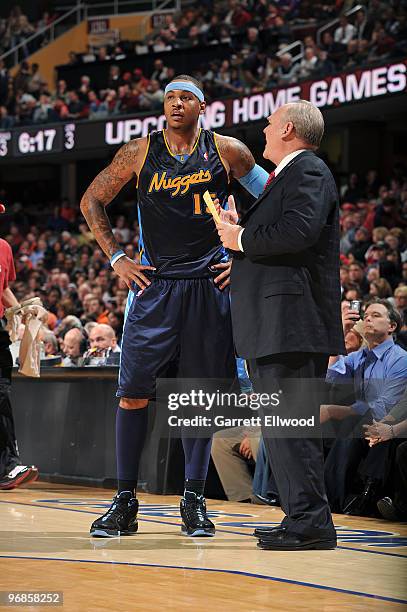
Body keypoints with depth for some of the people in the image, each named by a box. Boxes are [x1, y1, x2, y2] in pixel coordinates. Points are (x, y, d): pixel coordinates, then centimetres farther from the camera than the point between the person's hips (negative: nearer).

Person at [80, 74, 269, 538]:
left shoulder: (226, 151, 1)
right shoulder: (140, 153, 2)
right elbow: (91, 202, 11)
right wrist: (116, 259, 3)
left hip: (209, 286, 0)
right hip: (154, 286, 0)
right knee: (133, 392, -4)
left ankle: (194, 500, 12)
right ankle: (125, 502, 3)